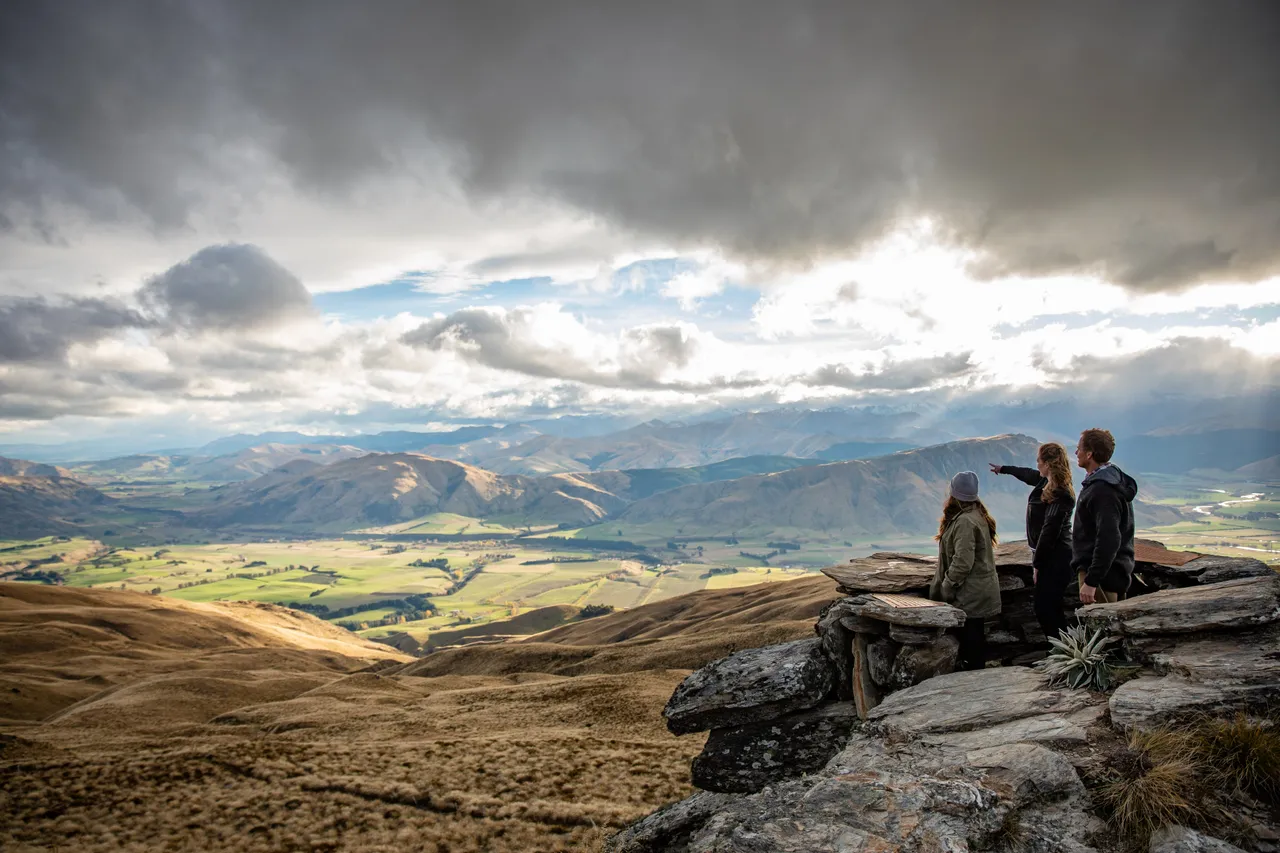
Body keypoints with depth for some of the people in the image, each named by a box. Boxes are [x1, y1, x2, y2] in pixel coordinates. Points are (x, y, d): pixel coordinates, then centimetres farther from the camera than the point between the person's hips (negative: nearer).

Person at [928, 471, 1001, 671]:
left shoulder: (965, 521, -22)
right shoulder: (977, 515, 11)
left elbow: (962, 563, -25)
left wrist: (946, 588, -13)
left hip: (970, 596, -10)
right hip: (980, 593, 10)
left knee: (970, 640, -2)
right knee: (976, 638, 17)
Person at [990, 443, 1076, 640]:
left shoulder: (1059, 495, -21)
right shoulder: (1047, 482, 6)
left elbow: (1050, 532, -22)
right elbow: (1028, 474, 29)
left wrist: (1037, 564, -17)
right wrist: (1004, 469, 45)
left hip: (1054, 559, -10)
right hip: (1050, 556, 10)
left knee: (1045, 608, -9)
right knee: (1049, 607, 13)